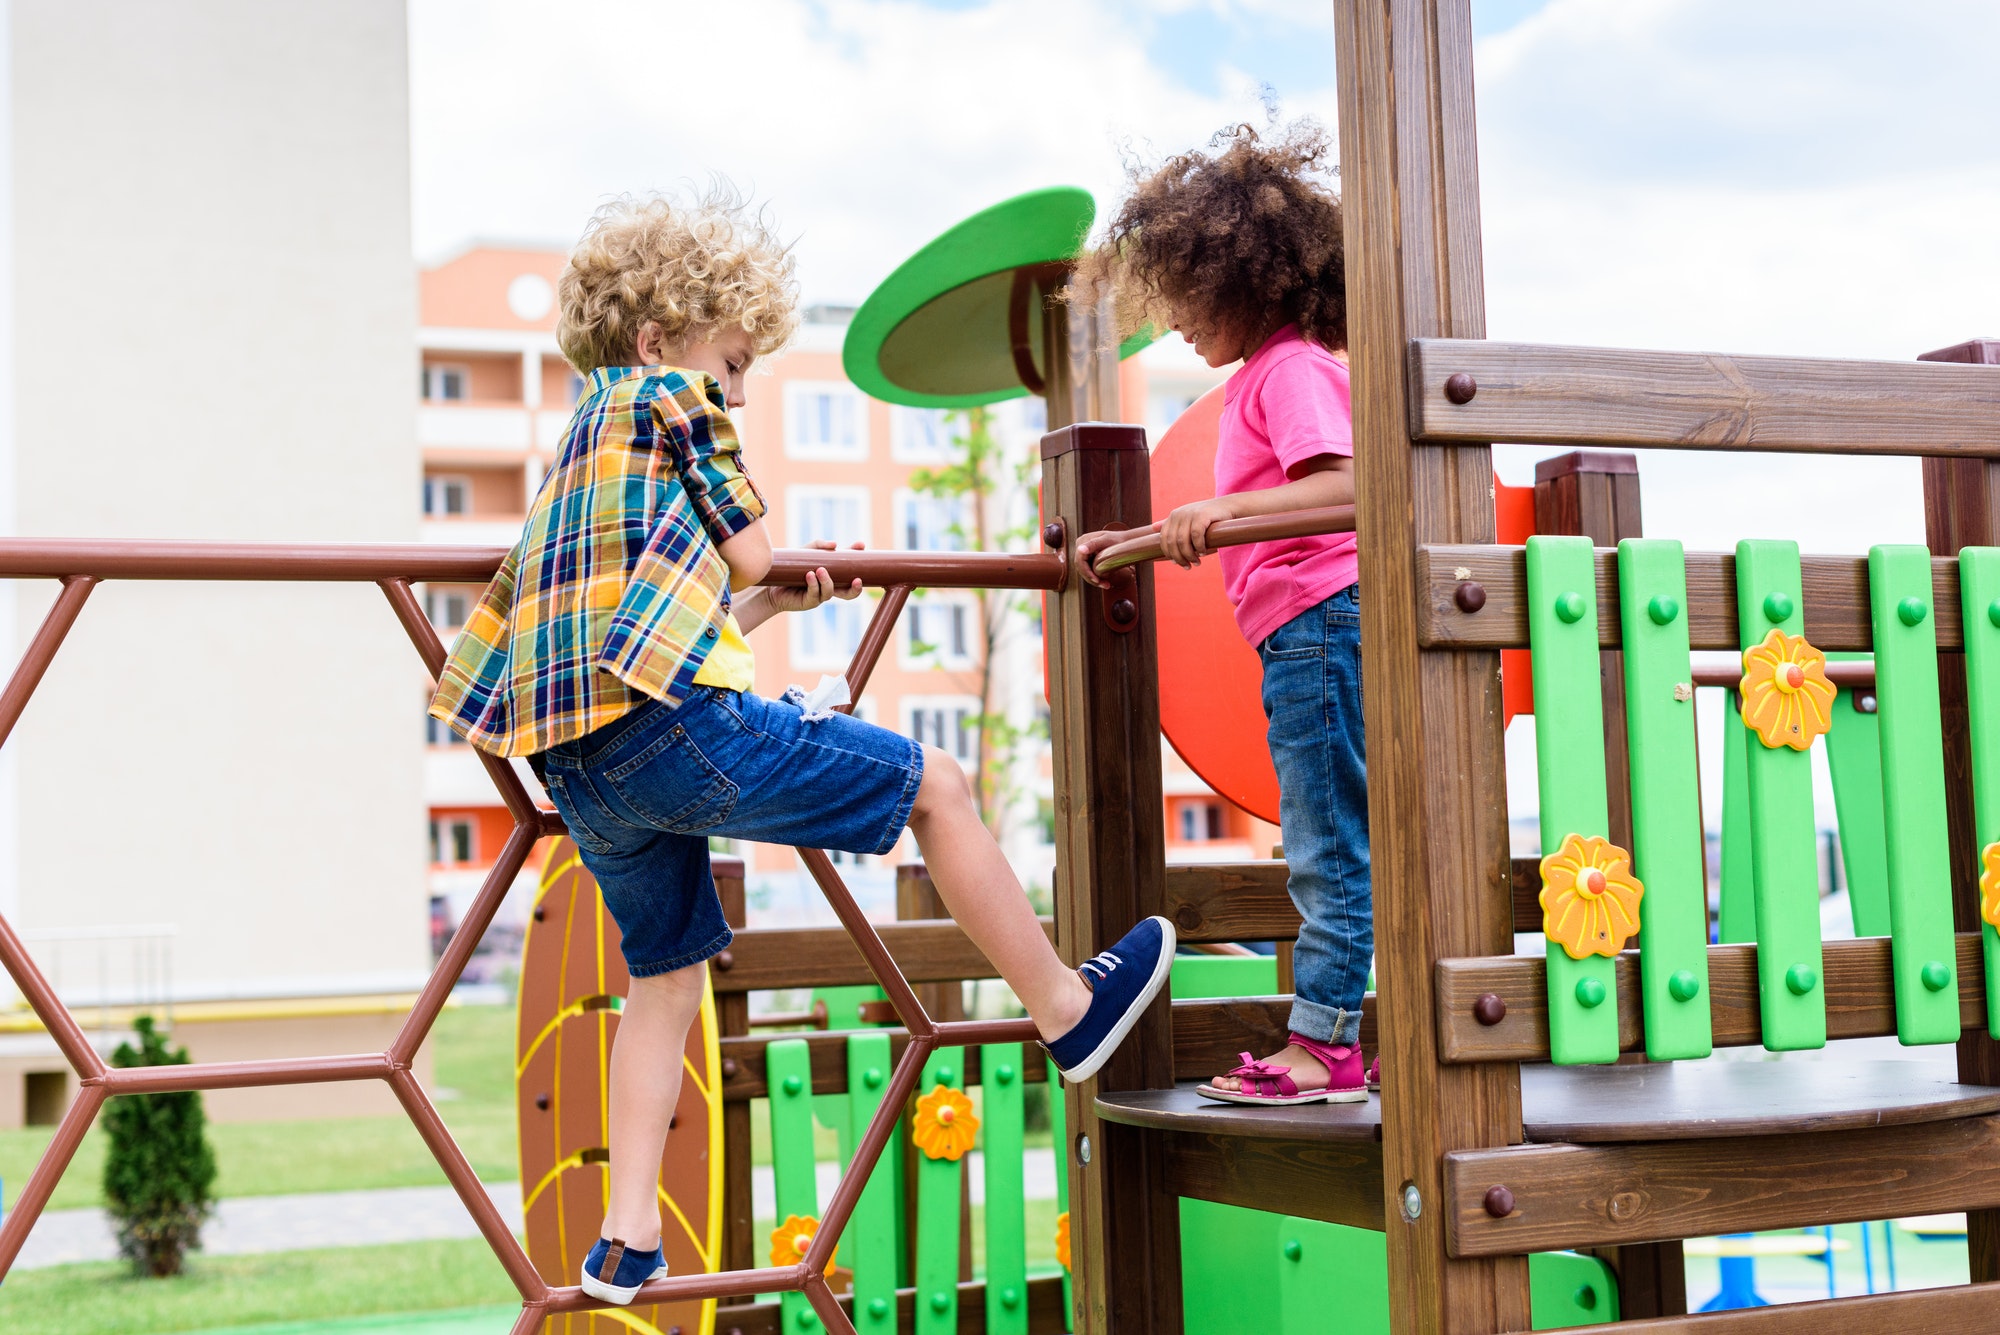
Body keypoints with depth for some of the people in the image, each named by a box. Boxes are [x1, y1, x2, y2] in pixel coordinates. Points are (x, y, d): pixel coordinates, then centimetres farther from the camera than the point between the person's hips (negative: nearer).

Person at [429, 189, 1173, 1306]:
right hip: (671, 721, -9)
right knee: (936, 784, 6)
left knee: (666, 971, 22)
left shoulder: (586, 434, 30)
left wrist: (778, 601, 37)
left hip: (576, 769, 9)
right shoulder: (668, 398, 5)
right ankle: (1067, 1011, 16)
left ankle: (628, 1242, 18)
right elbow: (751, 555, 7)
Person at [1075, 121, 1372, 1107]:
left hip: (1320, 620, -11)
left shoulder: (1292, 368, -9)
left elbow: (1341, 486, -24)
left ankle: (1321, 1045, -3)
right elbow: (1247, 528, 28)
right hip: (1301, 636, 11)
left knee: (1329, 852, -7)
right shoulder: (1263, 376, 22)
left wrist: (1222, 509, -32)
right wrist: (1131, 542, 28)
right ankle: (1332, 1042, 15)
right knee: (1326, 852, 11)